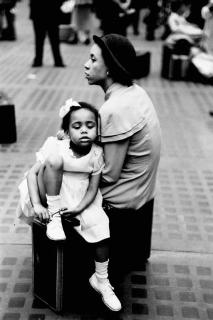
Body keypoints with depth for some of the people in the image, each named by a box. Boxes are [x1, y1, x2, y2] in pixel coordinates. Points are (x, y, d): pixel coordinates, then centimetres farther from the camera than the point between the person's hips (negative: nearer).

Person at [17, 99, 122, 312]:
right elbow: (32, 173, -15)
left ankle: (101, 280, 3)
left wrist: (79, 208, -23)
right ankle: (54, 216, -18)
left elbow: (93, 189, -6)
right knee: (53, 160, -28)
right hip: (53, 200, -3)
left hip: (81, 202, 3)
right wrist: (37, 205, -25)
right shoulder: (56, 147, -15)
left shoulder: (96, 154, -7)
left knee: (101, 225, -21)